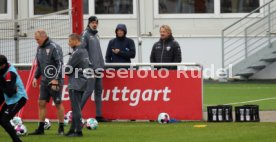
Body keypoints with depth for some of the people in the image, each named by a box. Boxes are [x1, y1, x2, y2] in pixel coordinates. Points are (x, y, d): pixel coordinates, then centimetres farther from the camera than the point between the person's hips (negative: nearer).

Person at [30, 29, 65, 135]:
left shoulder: (54, 47, -13)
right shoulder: (39, 48, 10)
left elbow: (60, 64, -17)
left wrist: (56, 79, -22)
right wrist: (36, 77, 10)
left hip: (55, 82, -7)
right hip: (44, 81, 7)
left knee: (58, 104, 1)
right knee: (41, 103, 4)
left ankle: (61, 128, 9)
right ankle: (41, 128, 8)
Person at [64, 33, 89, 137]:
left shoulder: (77, 53, -15)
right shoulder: (84, 51, 13)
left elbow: (68, 69, -15)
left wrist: (65, 72, 7)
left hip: (75, 84, -9)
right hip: (82, 83, 9)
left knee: (76, 108, -7)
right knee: (76, 108, 13)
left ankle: (78, 131, -8)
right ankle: (73, 129, 17)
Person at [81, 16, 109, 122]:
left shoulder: (96, 35, 18)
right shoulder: (86, 34, -7)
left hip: (98, 67, 9)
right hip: (90, 68, -9)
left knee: (99, 90, 7)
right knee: (89, 90, -13)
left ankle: (99, 115, 10)